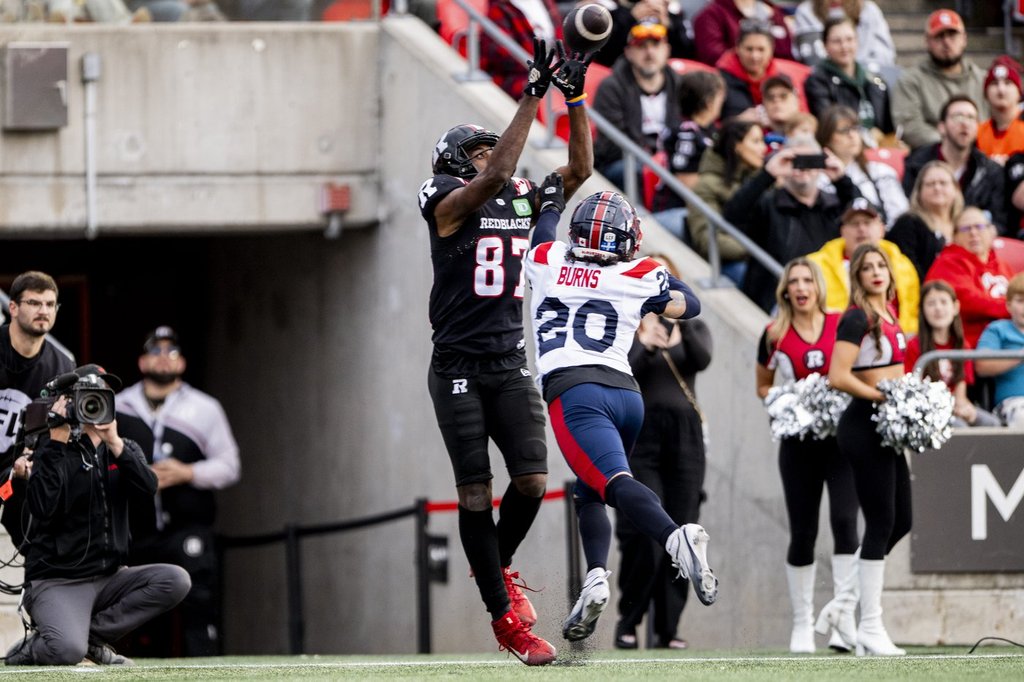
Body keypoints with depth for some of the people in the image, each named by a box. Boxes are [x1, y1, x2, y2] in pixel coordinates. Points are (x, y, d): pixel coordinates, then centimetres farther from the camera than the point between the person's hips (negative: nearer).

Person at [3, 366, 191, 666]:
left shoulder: (125, 450, 12)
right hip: (56, 582, -6)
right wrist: (57, 441, -19)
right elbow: (42, 507, -21)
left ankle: (93, 634, -8)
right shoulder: (54, 452, -3)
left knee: (175, 580, -19)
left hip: (109, 577, 6)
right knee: (68, 650, -33)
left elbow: (147, 489, -9)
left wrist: (114, 442, -20)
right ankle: (32, 647, 4)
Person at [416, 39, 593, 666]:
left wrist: (576, 97, -3)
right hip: (459, 370, -5)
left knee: (533, 481, -7)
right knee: (477, 492, -4)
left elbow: (581, 171, 7)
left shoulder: (524, 199, 13)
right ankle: (505, 617, 2)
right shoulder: (449, 201, -6)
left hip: (511, 367, 5)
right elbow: (494, 177, -23)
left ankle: (497, 567, 23)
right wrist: (534, 96, -23)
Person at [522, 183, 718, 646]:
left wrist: (552, 200, 56)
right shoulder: (641, 277, 13)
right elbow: (689, 305, 29)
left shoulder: (548, 261, 14)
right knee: (589, 494, 21)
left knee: (615, 481, -22)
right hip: (626, 393, 4)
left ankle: (674, 538, -49)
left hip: (573, 390, -3)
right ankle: (595, 578, -1)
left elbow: (546, 230, 38)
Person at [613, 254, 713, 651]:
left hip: (685, 435, 3)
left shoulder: (692, 328, 14)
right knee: (643, 536, -12)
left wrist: (681, 319, -24)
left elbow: (702, 360, -8)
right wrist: (645, 346, -29)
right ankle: (628, 621, 2)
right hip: (640, 436, -3)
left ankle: (667, 628, 2)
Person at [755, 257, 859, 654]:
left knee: (844, 520, -18)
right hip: (798, 442, 1)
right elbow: (763, 386, 15)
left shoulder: (843, 325, 2)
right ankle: (802, 624, 14)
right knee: (802, 533, 4)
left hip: (842, 438, -1)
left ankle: (844, 614, -19)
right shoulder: (775, 335, 4)